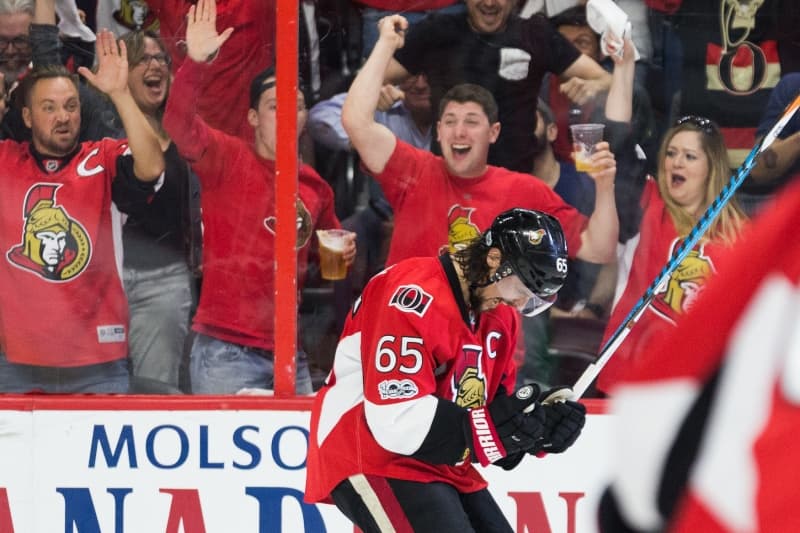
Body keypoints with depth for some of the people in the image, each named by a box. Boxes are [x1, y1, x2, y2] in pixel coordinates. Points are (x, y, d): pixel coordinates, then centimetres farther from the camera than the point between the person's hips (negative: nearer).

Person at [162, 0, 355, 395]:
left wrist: (343, 252, 8)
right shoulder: (228, 159, -3)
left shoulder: (315, 186, 13)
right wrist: (196, 62, -36)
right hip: (227, 352, -6)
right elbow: (179, 125, -23)